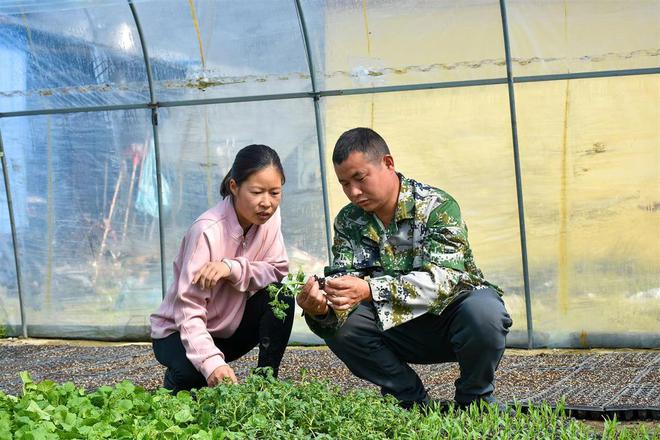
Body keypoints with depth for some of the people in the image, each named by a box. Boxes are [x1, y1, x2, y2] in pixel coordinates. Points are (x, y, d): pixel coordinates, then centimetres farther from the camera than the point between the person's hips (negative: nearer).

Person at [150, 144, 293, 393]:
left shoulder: (268, 216, -10)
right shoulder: (207, 231, -29)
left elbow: (278, 270, -13)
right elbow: (189, 309, -32)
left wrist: (233, 268, -32)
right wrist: (212, 362, -49)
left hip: (231, 327, 5)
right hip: (180, 331, -5)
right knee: (193, 371, -36)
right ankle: (175, 384, 2)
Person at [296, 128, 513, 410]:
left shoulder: (438, 207, -18)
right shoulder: (348, 222, -1)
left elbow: (441, 279, -32)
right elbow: (343, 284, -11)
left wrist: (370, 290, -47)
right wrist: (322, 309, -36)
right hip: (401, 326, 4)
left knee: (483, 309, -37)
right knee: (338, 324, -20)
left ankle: (474, 401, -8)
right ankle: (413, 402, -3)